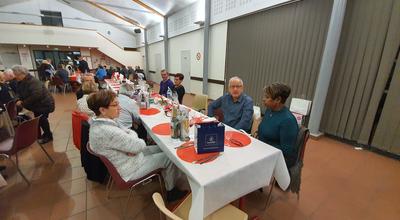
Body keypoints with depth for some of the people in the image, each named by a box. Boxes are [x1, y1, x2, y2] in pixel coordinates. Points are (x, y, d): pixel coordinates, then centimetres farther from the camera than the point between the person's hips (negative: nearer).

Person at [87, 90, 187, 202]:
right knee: (169, 157, 0)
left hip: (124, 158, 9)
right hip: (128, 169, -9)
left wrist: (132, 147, -18)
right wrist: (137, 141, -8)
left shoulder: (98, 122, -4)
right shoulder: (107, 131, -36)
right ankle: (171, 191, 23)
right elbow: (140, 145, -29)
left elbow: (130, 132, 0)